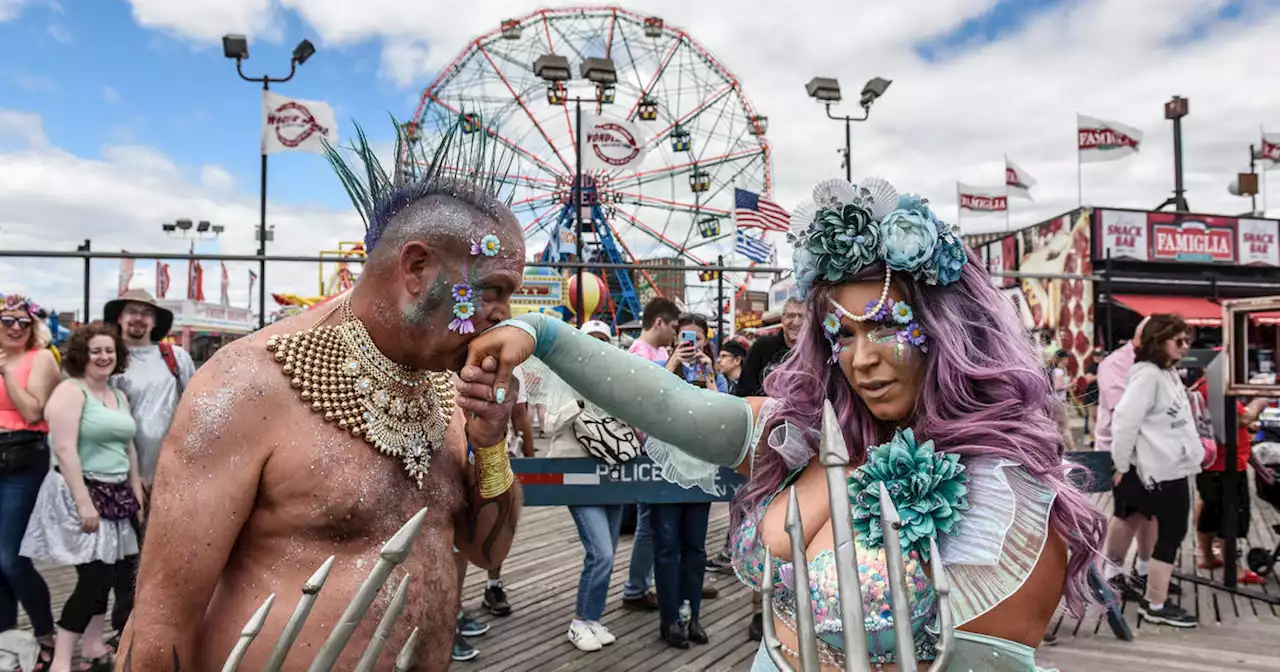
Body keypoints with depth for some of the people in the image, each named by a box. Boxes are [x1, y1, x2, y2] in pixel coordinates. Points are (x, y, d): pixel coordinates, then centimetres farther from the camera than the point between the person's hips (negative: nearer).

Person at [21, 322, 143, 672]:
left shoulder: (119, 396, 14)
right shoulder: (70, 391, -11)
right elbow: (64, 450, -19)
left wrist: (137, 493, 15)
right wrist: (84, 501, -22)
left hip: (115, 495, 7)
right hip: (79, 493, -7)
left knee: (107, 574, 10)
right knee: (93, 577, -10)